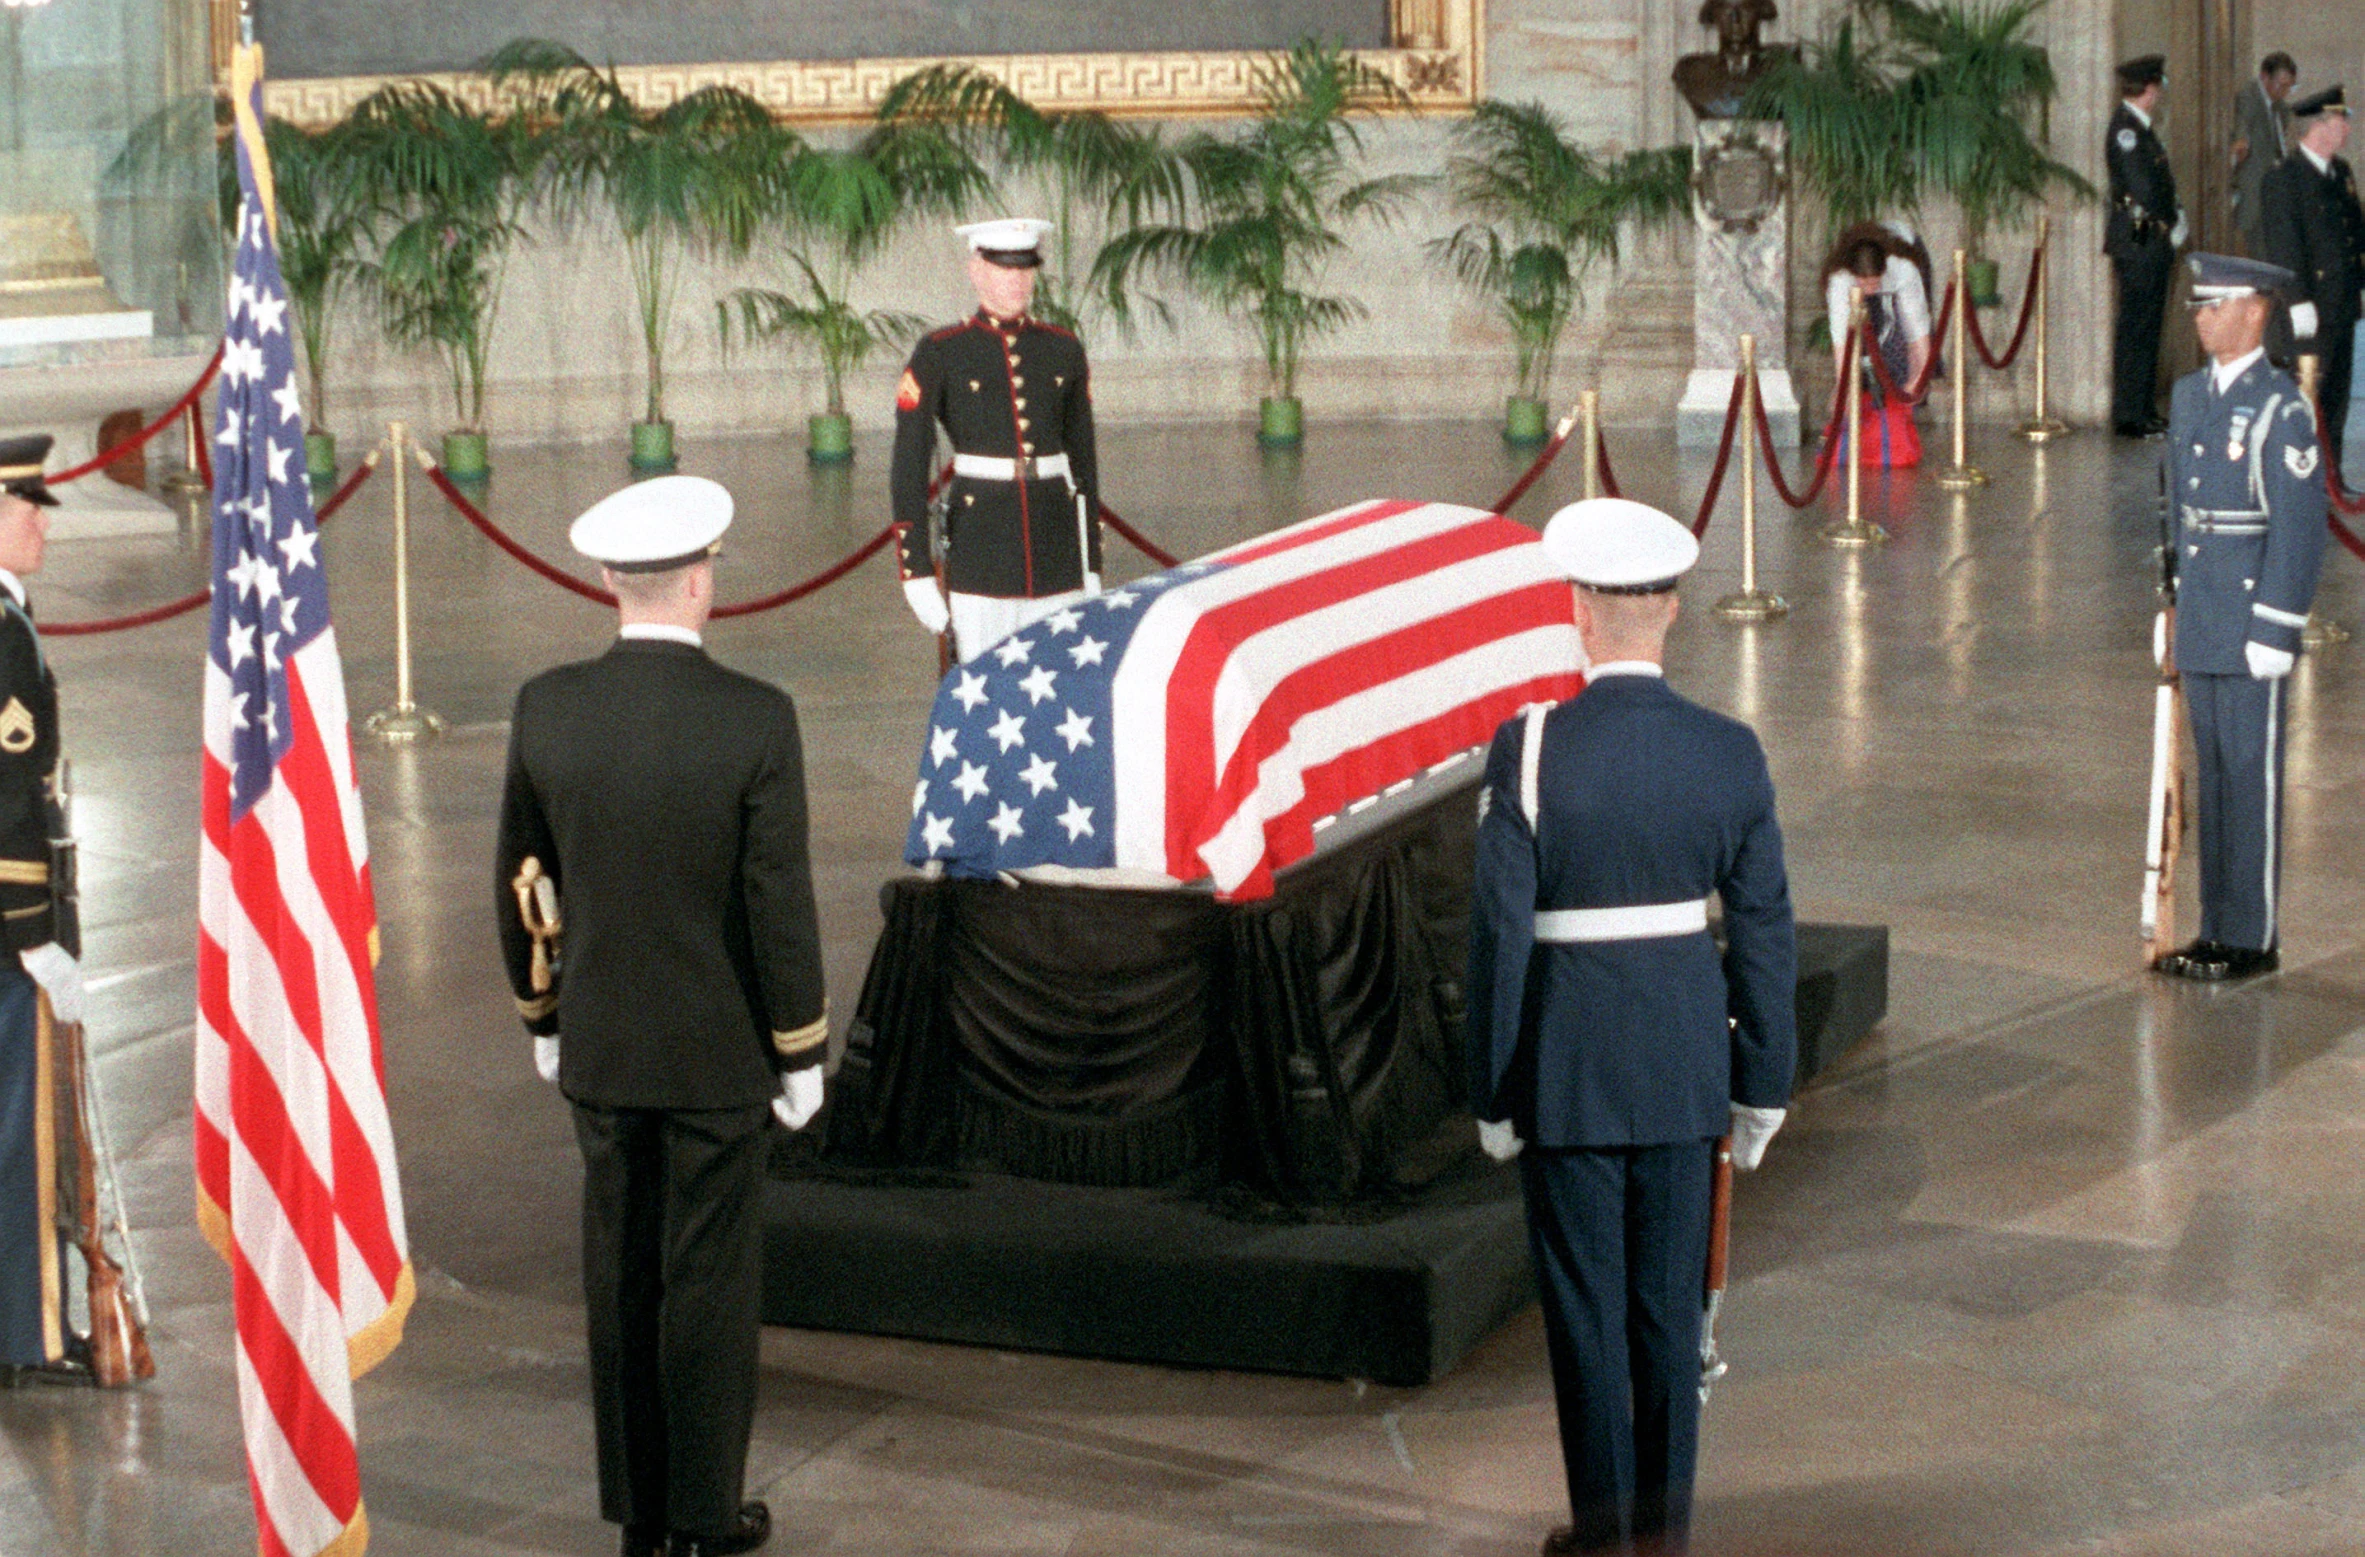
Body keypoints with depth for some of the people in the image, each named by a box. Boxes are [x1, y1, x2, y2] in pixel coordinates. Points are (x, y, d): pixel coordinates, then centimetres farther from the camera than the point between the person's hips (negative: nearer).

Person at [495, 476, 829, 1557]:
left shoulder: (546, 709, -6)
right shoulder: (755, 721, -18)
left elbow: (520, 884, 3)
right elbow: (780, 905, -14)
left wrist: (542, 1015, 17)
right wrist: (801, 1053, -2)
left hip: (598, 1050, 4)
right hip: (717, 1052, -3)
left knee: (619, 1278, 14)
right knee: (710, 1283, 8)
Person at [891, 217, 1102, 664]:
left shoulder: (1063, 351, 10)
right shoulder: (940, 355, -1)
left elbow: (1084, 461, 15)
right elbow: (909, 470, -3)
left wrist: (1092, 565, 13)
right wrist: (917, 572, -8)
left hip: (1057, 547, 3)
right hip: (979, 543, -3)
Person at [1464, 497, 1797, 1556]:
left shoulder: (1528, 750, -15)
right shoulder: (1731, 754, -6)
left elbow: (1499, 933, -12)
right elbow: (1764, 934, -1)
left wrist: (1493, 1095, -2)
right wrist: (1762, 1082, 9)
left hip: (1565, 1071, -3)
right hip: (1684, 1063, 3)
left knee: (1585, 1308, 9)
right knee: (1670, 1306, 13)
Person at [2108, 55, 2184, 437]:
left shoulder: (2139, 128, 17)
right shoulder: (2126, 128, -14)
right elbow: (2143, 190, -20)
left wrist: (2172, 222, 6)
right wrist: (2172, 223, -10)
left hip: (2151, 244, 10)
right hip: (2138, 242, -10)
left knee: (2148, 327, 13)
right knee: (2136, 330, -7)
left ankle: (2144, 411, 19)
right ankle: (2130, 416, -4)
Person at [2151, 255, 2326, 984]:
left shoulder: (2282, 409, -12)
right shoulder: (2189, 395, 12)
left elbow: (2299, 527, -14)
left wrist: (2274, 630, -16)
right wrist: (2171, 602, 15)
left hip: (2251, 623, -7)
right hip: (2200, 627, 7)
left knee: (2252, 779, -1)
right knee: (2213, 775, 13)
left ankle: (2253, 939, 6)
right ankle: (2217, 929, 21)